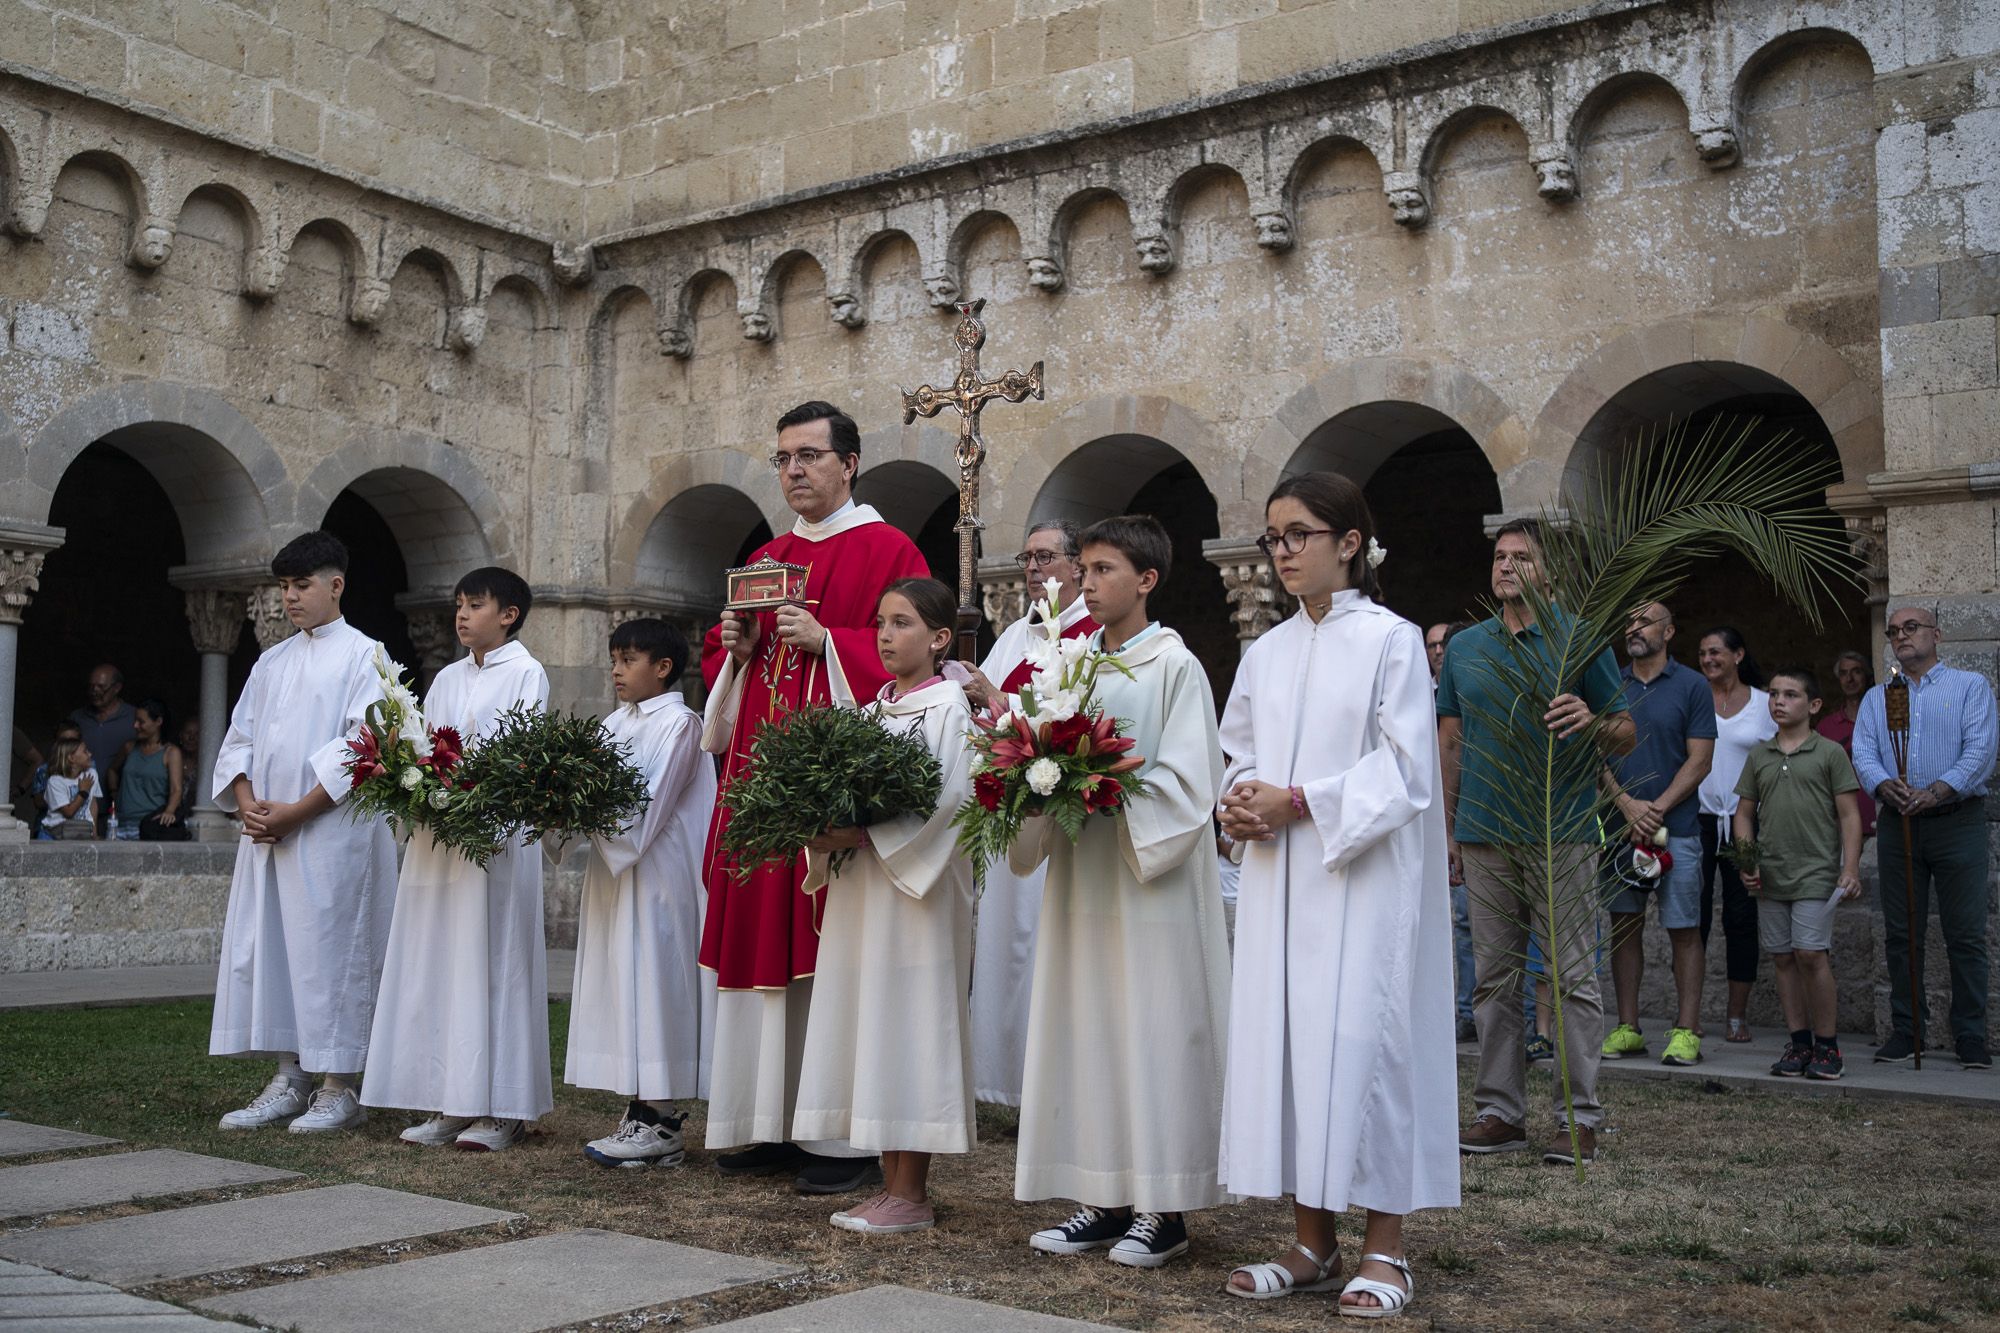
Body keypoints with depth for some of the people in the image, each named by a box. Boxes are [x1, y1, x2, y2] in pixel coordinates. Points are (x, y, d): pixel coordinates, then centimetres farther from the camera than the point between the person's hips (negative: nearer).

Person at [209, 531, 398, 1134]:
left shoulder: (364, 655, -3)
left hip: (333, 831, -7)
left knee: (329, 948, -5)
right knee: (266, 948, 6)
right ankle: (286, 1082, 15)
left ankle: (339, 1090, 3)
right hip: (266, 830, 7)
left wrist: (298, 811, -15)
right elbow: (239, 738, 16)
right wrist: (247, 801, -3)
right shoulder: (272, 662, 17)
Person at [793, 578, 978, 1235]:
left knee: (908, 1024, -5)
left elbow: (947, 804, -17)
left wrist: (862, 836, -20)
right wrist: (828, 835, -5)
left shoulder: (948, 706, -8)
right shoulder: (875, 707, 15)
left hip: (918, 890, -8)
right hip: (862, 886, 8)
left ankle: (911, 1196, 3)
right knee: (870, 1028, 9)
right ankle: (891, 1185, 17)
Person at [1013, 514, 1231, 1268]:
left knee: (1152, 1032, -3)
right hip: (1082, 879, 7)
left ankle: (1163, 1210, 6)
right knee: (1088, 1032, 7)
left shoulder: (1175, 667, -5)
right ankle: (1106, 1199, 15)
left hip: (1151, 881, -6)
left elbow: (1188, 783, -12)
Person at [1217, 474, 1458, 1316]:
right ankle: (1313, 1244, 13)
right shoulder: (1266, 654, 13)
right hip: (1280, 880, 6)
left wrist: (1298, 803, -16)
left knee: (1360, 1041, -5)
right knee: (1285, 1040, 4)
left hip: (1363, 878, -5)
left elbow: (1403, 771, -10)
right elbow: (1239, 759, 15)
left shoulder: (1390, 640, -4)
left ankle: (1384, 1247, 6)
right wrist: (1241, 805, -7)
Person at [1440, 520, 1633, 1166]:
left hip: (1561, 833, -3)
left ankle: (1580, 1118, 5)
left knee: (1574, 976, -2)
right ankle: (1499, 1112, 16)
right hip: (1484, 835, 4)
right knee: (1495, 979, 8)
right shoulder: (1464, 647, 12)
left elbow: (1626, 734, 3)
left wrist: (1591, 722, -19)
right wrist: (1447, 827, 9)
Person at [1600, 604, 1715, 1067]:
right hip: (1619, 825, 3)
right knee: (1624, 924, 6)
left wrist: (1657, 808, -12)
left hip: (1676, 828, -3)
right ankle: (1627, 1028, 13)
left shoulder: (1691, 686, 1)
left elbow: (1700, 760, -4)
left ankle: (1686, 1031, 4)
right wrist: (1627, 805, -9)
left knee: (1684, 928, -1)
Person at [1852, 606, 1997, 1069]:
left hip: (1957, 819, -3)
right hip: (1898, 823, 3)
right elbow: (1863, 753, 4)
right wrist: (1885, 785, -18)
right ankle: (1905, 1030, 13)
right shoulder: (1876, 698, 16)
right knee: (1901, 935, 5)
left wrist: (1937, 791, -21)